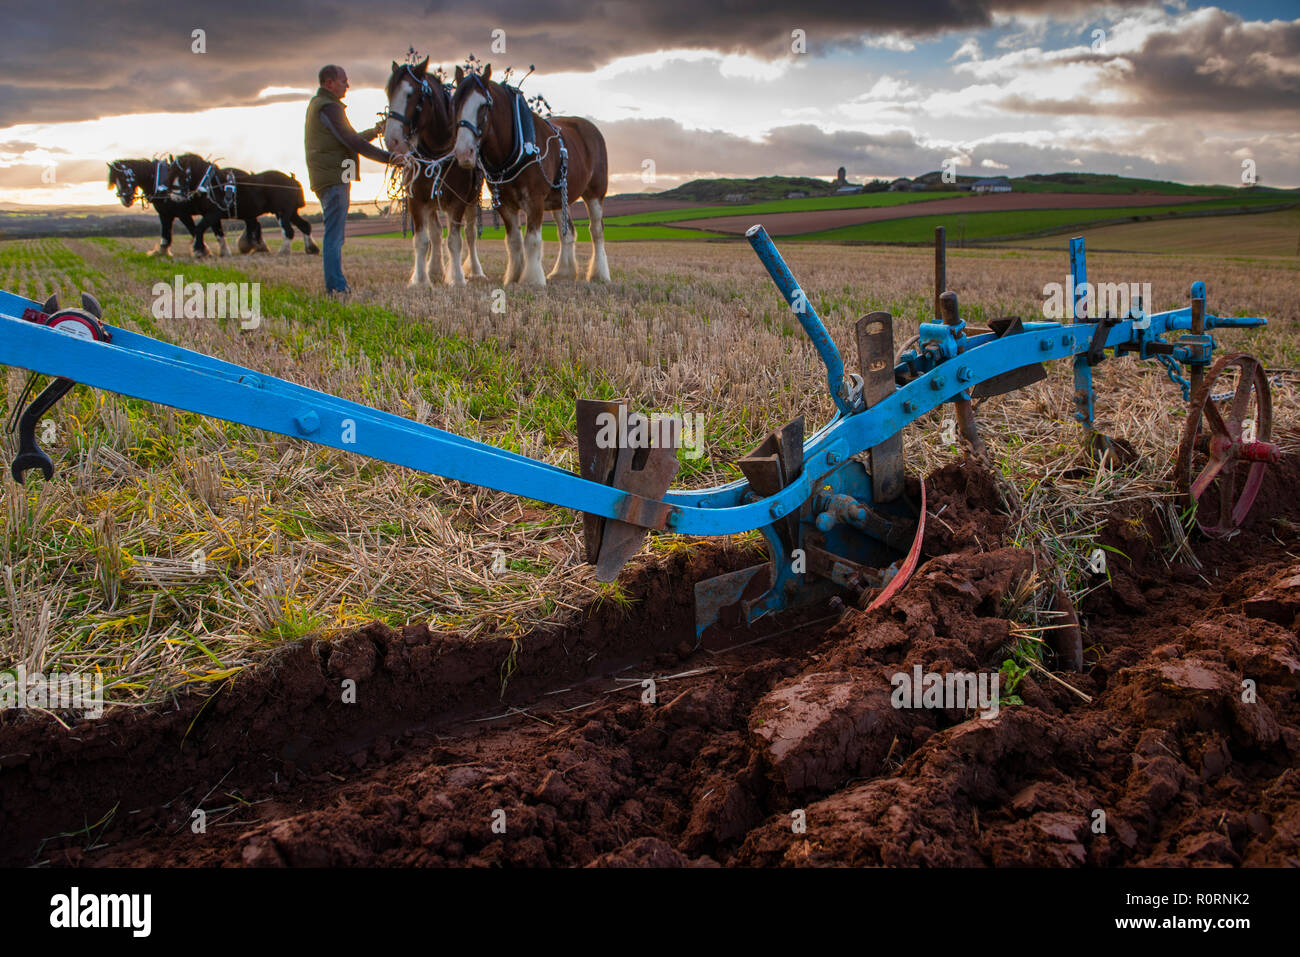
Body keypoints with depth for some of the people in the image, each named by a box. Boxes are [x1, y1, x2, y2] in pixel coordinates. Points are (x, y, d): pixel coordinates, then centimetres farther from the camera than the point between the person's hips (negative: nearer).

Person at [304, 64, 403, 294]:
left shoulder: (318, 104, 22)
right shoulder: (329, 107, -12)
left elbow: (348, 139, 30)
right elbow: (354, 143, -18)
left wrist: (374, 131, 32)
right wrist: (389, 157, -16)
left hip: (333, 178, 11)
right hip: (334, 178, -11)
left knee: (334, 234, 11)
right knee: (334, 234, -11)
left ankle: (336, 285, 14)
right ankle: (337, 286, -12)